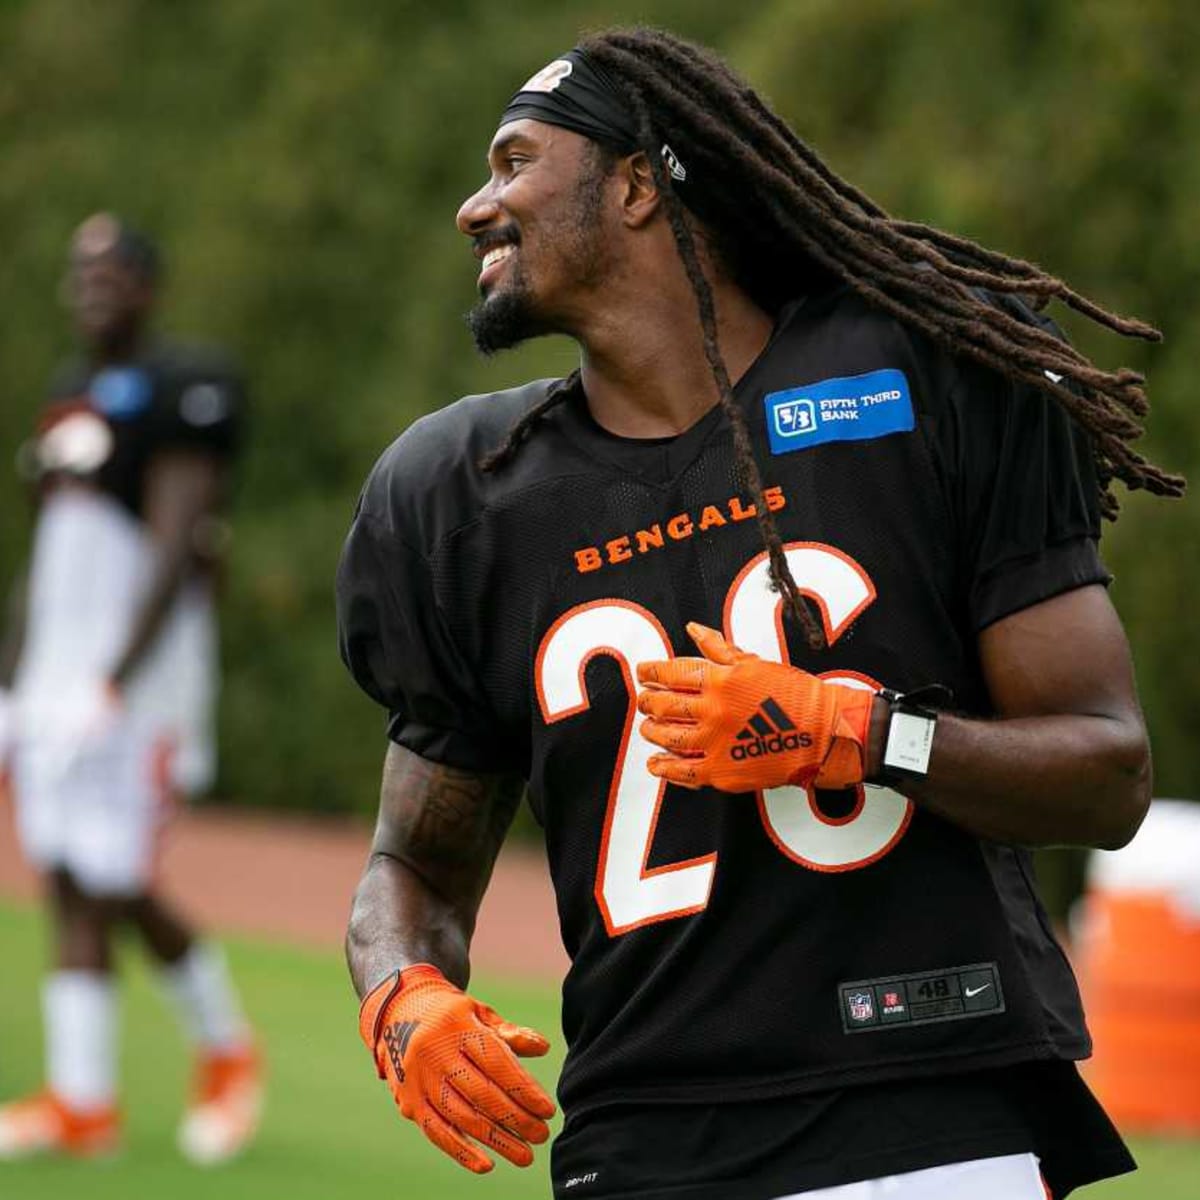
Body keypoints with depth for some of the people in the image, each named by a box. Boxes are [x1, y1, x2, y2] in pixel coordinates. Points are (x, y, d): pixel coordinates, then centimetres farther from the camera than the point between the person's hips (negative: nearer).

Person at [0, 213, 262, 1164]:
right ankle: (81, 1101, 12)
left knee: (115, 889, -7)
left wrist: (112, 688, -21)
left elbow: (173, 557, -16)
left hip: (141, 670, -7)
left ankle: (226, 1048, 10)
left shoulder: (183, 391, -10)